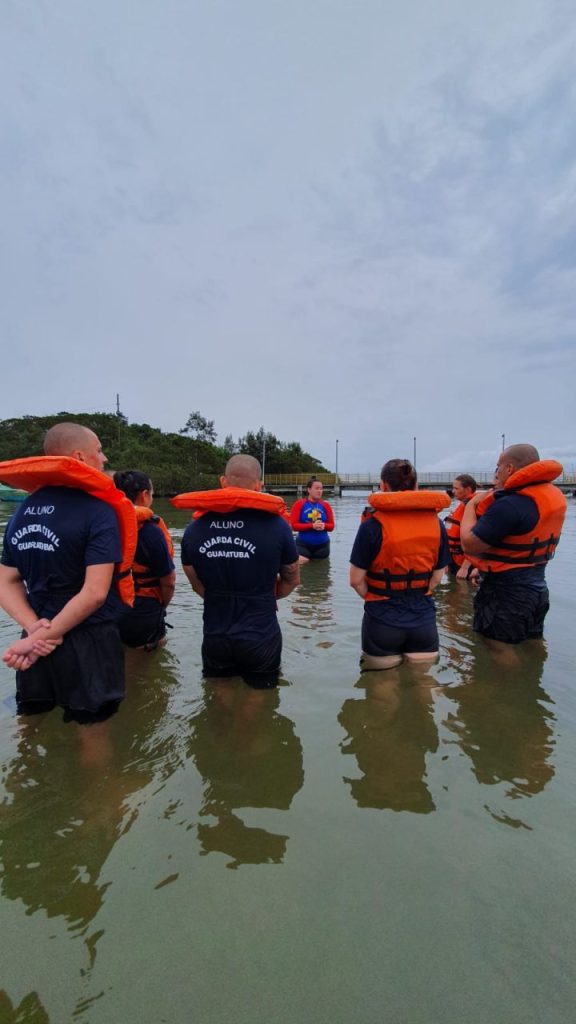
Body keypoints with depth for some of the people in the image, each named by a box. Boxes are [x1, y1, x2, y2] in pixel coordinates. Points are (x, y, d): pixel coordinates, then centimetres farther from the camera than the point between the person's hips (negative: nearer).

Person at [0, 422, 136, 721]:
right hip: (88, 646, -6)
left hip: (36, 646, 7)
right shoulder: (97, 511, -16)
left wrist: (35, 628, -6)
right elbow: (95, 593, -24)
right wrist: (41, 637, -15)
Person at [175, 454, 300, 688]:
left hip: (214, 639, 3)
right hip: (260, 639, -2)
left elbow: (199, 586, 6)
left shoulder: (194, 529, -8)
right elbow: (292, 580, 1)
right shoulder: (275, 525, -16)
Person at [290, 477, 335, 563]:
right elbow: (294, 525, -9)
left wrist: (324, 525, -18)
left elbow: (331, 526, 6)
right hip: (303, 544, -3)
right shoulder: (299, 504, -5)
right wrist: (312, 525, -21)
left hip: (322, 545, 3)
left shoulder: (325, 505, 3)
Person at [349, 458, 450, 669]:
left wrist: (377, 599, 6)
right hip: (423, 619, 4)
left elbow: (356, 580, -12)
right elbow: (437, 576, 4)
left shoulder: (372, 525, -16)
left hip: (383, 620, -3)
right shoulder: (436, 523, -2)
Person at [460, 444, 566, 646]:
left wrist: (471, 505, -10)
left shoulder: (509, 504, -26)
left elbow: (468, 545, -24)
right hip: (536, 589, 9)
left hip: (505, 595, -9)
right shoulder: (554, 495, 4)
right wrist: (495, 495, 5)